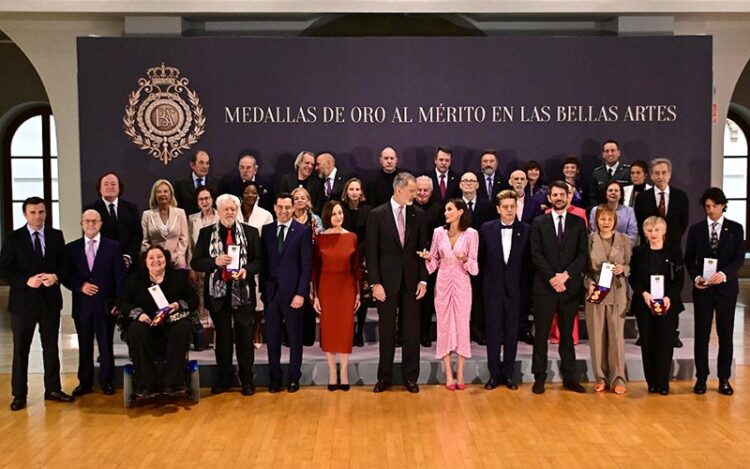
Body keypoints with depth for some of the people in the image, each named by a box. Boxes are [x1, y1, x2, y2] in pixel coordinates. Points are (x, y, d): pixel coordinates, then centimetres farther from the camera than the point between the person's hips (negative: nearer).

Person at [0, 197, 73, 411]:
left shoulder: (56, 235, 5)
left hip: (50, 299, 2)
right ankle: (19, 394, 16)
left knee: (51, 347, 11)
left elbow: (65, 265, 7)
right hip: (23, 300, -2)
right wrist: (27, 280, -19)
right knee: (21, 349, 6)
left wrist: (56, 277, -14)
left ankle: (52, 389, 22)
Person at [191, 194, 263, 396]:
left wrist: (246, 270, -18)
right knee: (222, 337, 11)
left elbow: (259, 260, 2)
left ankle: (247, 379, 17)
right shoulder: (206, 233, 4)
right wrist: (215, 261, -17)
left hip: (243, 291, -1)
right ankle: (224, 377, 24)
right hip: (218, 291, 1)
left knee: (245, 337, 5)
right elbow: (195, 263, 1)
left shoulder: (250, 232, 3)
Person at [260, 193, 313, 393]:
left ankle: (294, 377, 20)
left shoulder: (303, 231, -4)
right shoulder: (266, 230, 8)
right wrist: (262, 289, 2)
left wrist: (301, 293, -12)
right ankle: (274, 377, 19)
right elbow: (263, 261, 8)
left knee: (294, 337, 8)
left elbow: (306, 265, -7)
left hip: (292, 291, -3)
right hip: (271, 291, 3)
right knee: (272, 336, 8)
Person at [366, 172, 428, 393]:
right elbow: (372, 251, -5)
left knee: (412, 330, 6)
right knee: (386, 330, 7)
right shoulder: (377, 214, -4)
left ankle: (410, 376, 18)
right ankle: (385, 376, 19)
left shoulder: (418, 214, 4)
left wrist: (423, 279, 0)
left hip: (411, 280, 2)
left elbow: (423, 248, 6)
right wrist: (375, 283, -10)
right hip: (387, 281, -2)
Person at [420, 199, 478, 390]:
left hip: (461, 284, -2)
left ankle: (460, 374, 13)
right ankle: (448, 375, 12)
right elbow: (434, 262, 8)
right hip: (443, 283, 2)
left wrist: (465, 260, -22)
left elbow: (474, 265, -2)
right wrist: (428, 257, -13)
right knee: (444, 325, 3)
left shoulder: (471, 234, -3)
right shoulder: (439, 232, 3)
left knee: (461, 324, 2)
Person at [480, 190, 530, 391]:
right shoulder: (487, 229, 0)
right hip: (492, 289, 0)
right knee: (493, 332, 5)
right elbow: (481, 257, 7)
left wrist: (523, 284, -1)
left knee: (512, 333, 7)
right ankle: (494, 374, 15)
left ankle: (508, 374, 18)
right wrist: (486, 278, 3)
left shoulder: (525, 230, -1)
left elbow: (528, 260, 2)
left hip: (515, 290, 0)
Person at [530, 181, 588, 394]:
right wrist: (552, 278, -12)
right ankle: (539, 377, 10)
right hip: (545, 286, -1)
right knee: (541, 333, 3)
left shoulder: (578, 223, 7)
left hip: (570, 286, 1)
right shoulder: (539, 223, 4)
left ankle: (569, 376, 17)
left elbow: (583, 254, 0)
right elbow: (536, 254, -3)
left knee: (567, 333, 9)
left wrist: (566, 275, -13)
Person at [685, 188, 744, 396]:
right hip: (702, 288, 0)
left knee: (725, 334, 5)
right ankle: (701, 377, 11)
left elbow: (739, 257, -5)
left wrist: (724, 274, -22)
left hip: (726, 287, 0)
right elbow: (689, 258, 6)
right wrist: (696, 277, -11)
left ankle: (724, 379, 15)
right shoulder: (696, 229, 6)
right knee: (701, 334, 3)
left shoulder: (735, 229, 4)